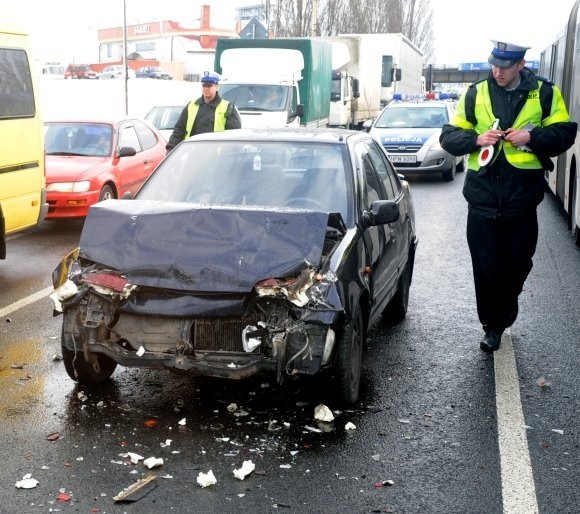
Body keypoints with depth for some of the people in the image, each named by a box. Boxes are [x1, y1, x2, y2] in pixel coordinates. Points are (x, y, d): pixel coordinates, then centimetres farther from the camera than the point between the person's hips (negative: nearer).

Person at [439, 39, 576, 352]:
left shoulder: (544, 93, 1)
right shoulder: (475, 94, 3)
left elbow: (565, 133, 2)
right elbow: (448, 136, 5)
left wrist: (532, 136, -15)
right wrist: (476, 139, -14)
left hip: (522, 198, 0)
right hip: (483, 197, 0)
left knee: (516, 267, 11)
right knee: (486, 268, 5)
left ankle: (500, 321, 32)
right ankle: (492, 326, 20)